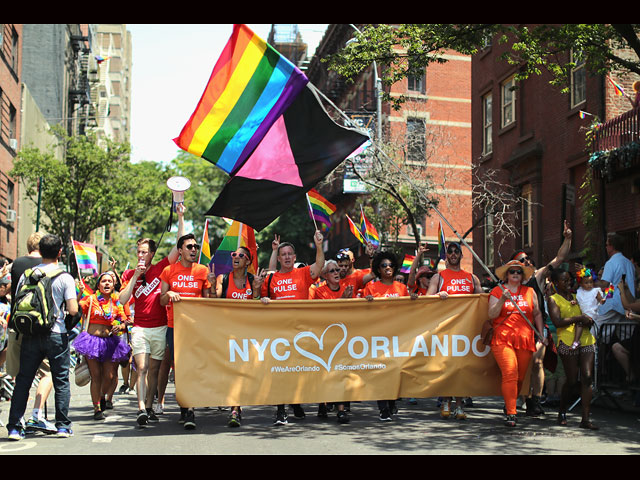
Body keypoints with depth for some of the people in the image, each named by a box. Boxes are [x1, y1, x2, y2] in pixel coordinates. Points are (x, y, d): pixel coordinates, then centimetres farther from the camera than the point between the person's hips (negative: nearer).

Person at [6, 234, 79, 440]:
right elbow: (73, 310, -12)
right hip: (56, 335, -2)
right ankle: (63, 425, 8)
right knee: (61, 380, 8)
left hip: (30, 335, 3)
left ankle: (14, 426, 7)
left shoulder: (26, 274, 1)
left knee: (23, 380, 9)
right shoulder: (65, 278, -7)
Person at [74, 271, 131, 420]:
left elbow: (125, 323, 10)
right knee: (96, 376, -3)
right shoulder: (91, 299, 0)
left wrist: (120, 327, -12)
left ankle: (102, 396, 33)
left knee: (109, 376, 0)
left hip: (110, 341, 3)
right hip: (92, 340, -3)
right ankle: (97, 408, 8)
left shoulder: (117, 303, 8)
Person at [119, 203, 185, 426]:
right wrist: (135, 277, -7)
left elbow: (179, 245, 0)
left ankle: (149, 407, 15)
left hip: (160, 327, 0)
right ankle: (141, 409, -16)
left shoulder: (161, 268, 5)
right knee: (142, 368, -11)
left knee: (154, 370, 6)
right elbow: (122, 300, -2)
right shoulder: (129, 274, 8)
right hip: (140, 328, 0)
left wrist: (181, 218, -3)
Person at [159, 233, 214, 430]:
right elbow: (162, 301, 10)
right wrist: (169, 294, -12)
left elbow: (208, 301, 8)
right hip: (174, 326, 2)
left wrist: (211, 284, -9)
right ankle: (184, 409, 14)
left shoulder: (202, 271, 5)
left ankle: (190, 411, -11)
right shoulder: (169, 271, 8)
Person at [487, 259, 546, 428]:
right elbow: (492, 315, -2)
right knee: (510, 374, -16)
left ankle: (509, 405, 27)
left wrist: (541, 334, 14)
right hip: (503, 340, -3)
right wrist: (502, 299, -15)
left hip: (525, 340, 3)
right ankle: (510, 413, -16)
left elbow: (537, 314, 21)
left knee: (520, 377, 4)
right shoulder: (497, 291, 6)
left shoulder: (530, 292, 14)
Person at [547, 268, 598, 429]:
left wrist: (588, 320, 7)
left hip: (586, 340, 5)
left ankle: (585, 419, -6)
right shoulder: (553, 299, 3)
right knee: (572, 381, -3)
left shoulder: (577, 297, 21)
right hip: (567, 342, -5)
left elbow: (589, 315, 29)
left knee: (587, 378, -6)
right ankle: (562, 412, 21)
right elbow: (557, 322, -11)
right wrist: (578, 318, -14)